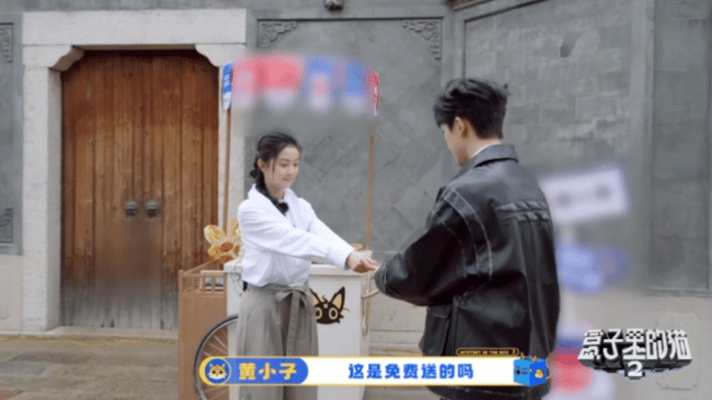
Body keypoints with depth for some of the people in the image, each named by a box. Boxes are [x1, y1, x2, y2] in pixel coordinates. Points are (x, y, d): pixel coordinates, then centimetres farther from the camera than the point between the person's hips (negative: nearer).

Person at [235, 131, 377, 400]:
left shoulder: (301, 206, 8)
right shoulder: (251, 210, -11)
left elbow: (324, 235, -11)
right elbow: (295, 240, -25)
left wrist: (353, 256, -33)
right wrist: (345, 257, -38)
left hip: (299, 305, 6)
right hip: (265, 305, -6)